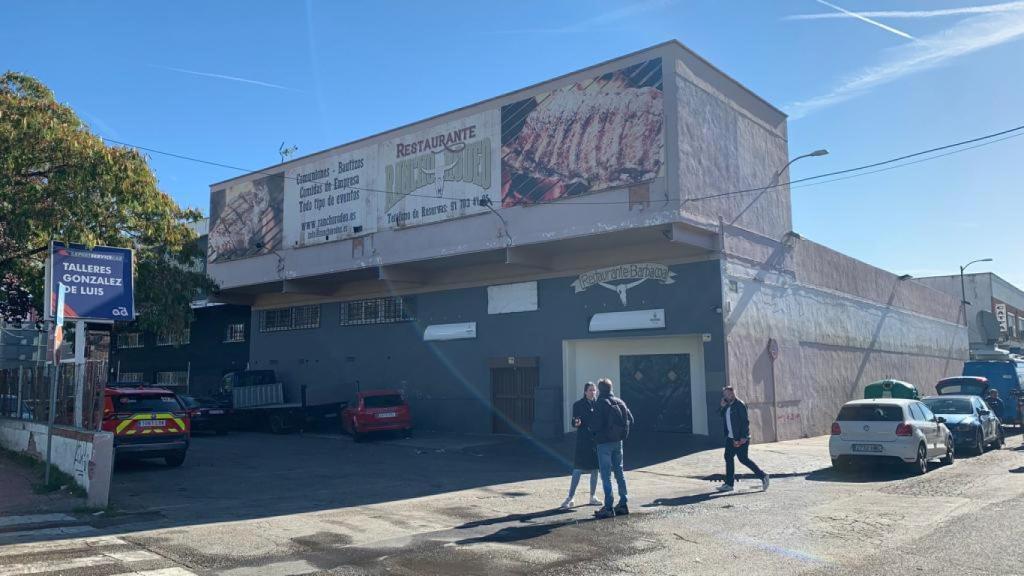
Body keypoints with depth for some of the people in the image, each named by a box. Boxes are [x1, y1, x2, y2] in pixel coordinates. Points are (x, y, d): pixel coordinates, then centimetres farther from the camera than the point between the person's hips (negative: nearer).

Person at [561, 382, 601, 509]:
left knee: (595, 470, 9)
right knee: (577, 470, -6)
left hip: (596, 440, 3)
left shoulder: (598, 404, 7)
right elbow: (574, 423, 0)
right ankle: (570, 498, -1)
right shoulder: (578, 405, 0)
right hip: (583, 441, -3)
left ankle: (593, 497, 20)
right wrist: (576, 423, -21)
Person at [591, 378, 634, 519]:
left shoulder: (601, 403, -14)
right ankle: (623, 504, 18)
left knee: (606, 475, -2)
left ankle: (608, 508, -2)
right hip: (618, 441, 7)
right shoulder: (620, 402, 7)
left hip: (604, 443, -7)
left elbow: (597, 425, -19)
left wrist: (591, 427, 2)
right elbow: (630, 419, 8)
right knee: (619, 472, 15)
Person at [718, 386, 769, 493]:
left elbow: (745, 421, -17)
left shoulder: (739, 405, -13)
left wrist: (743, 437, -21)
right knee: (728, 457, 9)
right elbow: (724, 418, 15)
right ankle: (729, 484, 16)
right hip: (731, 438, 9)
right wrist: (722, 407, 0)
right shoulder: (727, 406, 12)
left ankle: (763, 476, 7)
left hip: (741, 438, -9)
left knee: (743, 459, -6)